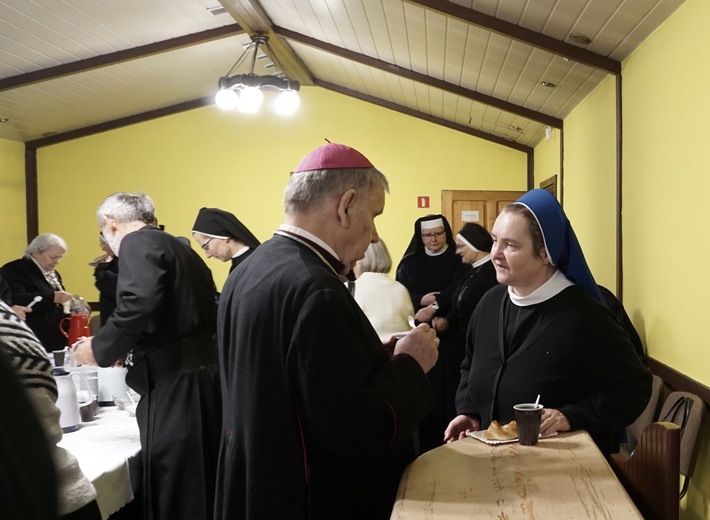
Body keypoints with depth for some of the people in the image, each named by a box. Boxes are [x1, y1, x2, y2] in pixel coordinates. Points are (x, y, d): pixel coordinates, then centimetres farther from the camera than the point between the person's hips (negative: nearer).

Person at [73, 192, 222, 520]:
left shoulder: (137, 242, -5)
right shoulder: (181, 249, 20)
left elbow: (140, 302, -24)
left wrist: (101, 348, -9)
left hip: (175, 384, -9)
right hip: (202, 377, 9)